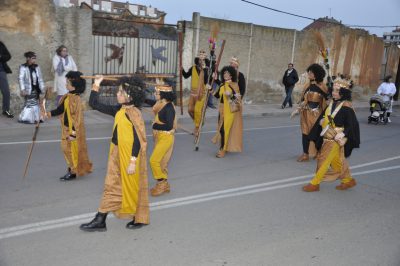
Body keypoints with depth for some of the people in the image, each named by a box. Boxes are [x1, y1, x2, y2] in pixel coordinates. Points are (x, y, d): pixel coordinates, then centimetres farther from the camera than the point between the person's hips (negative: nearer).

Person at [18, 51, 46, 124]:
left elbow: (40, 78, 16)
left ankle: (36, 118, 16)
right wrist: (22, 89, -18)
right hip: (29, 90, -6)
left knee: (36, 103, 7)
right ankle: (25, 118, -2)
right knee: (30, 103, -10)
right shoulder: (23, 67, -6)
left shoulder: (36, 67, 12)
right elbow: (21, 79, -11)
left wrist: (42, 88, 13)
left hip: (36, 89, 6)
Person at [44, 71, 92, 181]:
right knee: (67, 149, 18)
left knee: (72, 150, 2)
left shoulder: (75, 99, -22)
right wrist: (48, 114, 3)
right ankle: (71, 169, 32)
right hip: (67, 129, 9)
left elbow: (77, 117, -23)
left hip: (73, 130, -9)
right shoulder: (68, 97, 5)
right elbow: (60, 110, 13)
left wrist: (73, 133, -22)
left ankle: (72, 172, 15)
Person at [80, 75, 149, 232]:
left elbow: (138, 140, -19)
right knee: (111, 186, 12)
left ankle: (139, 219, 24)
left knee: (132, 187, 6)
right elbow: (94, 104, 11)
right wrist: (96, 85, 5)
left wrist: (133, 161, -21)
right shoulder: (118, 110, 5)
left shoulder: (134, 113, -18)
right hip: (116, 155, 8)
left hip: (129, 157, -8)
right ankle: (100, 221, 22)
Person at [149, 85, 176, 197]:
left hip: (166, 137, -9)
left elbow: (169, 126, -22)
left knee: (154, 160, -10)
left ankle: (161, 184, 5)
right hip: (159, 136, 9)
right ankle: (164, 185, 26)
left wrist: (156, 126, -14)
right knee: (161, 161, 15)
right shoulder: (160, 104, 5)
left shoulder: (169, 107, -19)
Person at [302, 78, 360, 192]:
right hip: (327, 137, 8)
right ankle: (348, 180, 33)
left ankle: (314, 183, 6)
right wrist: (322, 121, 0)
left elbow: (352, 125, -15)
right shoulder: (332, 103, 5)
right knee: (335, 160, 17)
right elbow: (323, 116, 18)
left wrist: (342, 134, -22)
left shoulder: (346, 106, -16)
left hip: (336, 139, -8)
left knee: (324, 160, -3)